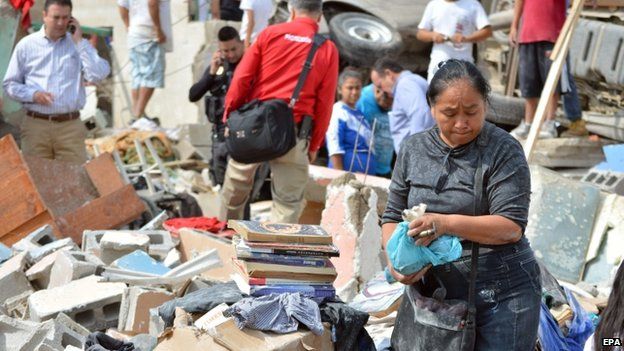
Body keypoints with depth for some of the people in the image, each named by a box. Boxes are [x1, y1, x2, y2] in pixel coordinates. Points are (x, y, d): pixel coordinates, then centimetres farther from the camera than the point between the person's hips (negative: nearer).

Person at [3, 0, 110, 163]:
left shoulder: (79, 44, 9)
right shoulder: (26, 45, 7)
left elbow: (98, 75, -9)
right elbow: (10, 84, 9)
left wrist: (79, 41, -6)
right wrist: (33, 95, -10)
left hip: (70, 126, 0)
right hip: (36, 125, 0)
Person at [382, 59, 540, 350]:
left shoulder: (503, 150, -8)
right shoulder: (413, 149, 6)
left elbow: (512, 226, -15)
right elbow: (392, 216, 9)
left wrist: (448, 223, -27)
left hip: (502, 293, -4)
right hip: (435, 291, 5)